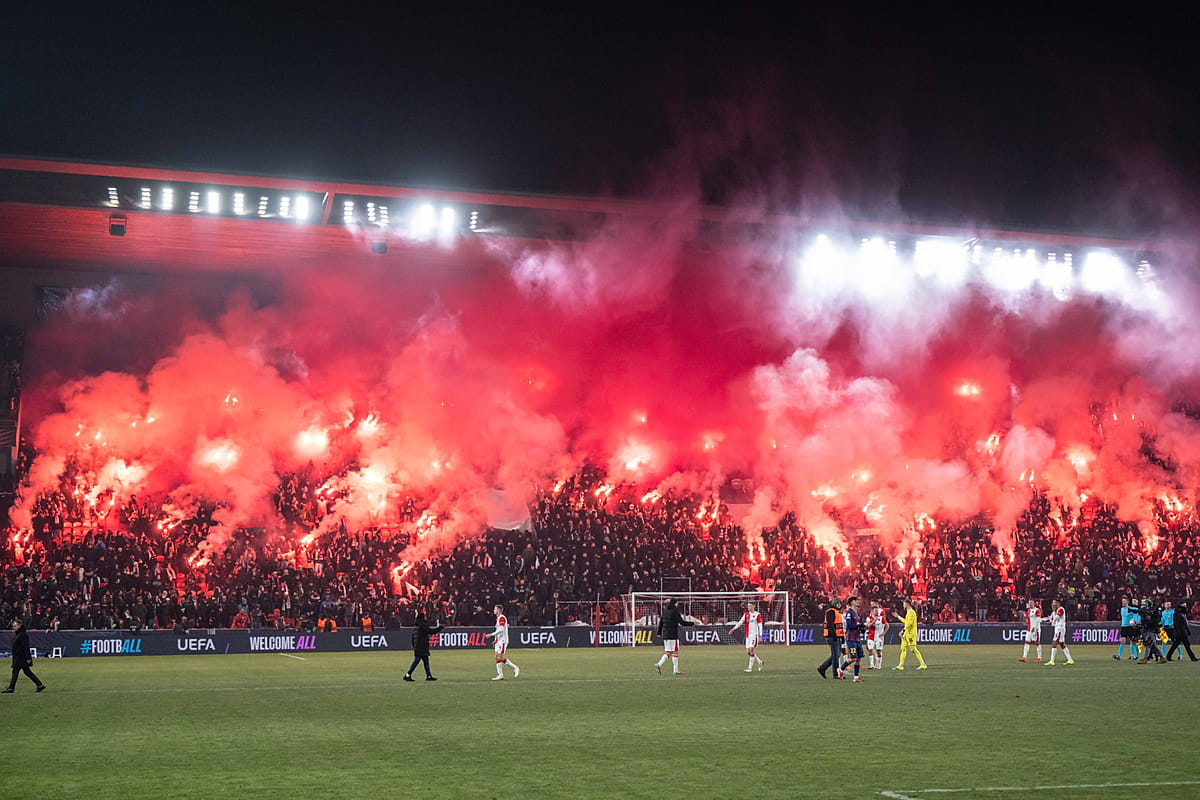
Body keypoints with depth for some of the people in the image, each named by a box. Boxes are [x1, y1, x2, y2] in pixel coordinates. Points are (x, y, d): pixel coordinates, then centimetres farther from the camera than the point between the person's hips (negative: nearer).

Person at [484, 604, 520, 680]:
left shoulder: (502, 618, -14)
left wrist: (491, 634, -20)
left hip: (502, 640, -10)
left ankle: (515, 668, -2)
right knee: (497, 657, 4)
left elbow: (501, 630, -22)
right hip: (498, 640, 10)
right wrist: (496, 639, 20)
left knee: (500, 658, -11)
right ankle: (500, 675, 3)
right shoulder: (498, 618, 17)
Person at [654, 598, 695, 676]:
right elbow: (681, 622, -12)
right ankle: (675, 671, -5)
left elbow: (661, 622, 16)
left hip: (665, 635, 7)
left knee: (668, 652, 11)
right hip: (673, 635, -7)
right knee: (675, 652, -1)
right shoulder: (675, 611, -10)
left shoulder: (665, 611, 11)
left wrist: (659, 633, 23)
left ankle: (659, 665, -3)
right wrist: (692, 623, -3)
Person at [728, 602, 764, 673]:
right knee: (748, 652, 5)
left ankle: (750, 667, -7)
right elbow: (740, 622, 3)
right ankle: (759, 662, 25)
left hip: (754, 635, -6)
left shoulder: (757, 614, -4)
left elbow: (760, 626, -4)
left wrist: (760, 636, -8)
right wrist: (734, 628, -10)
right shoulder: (746, 614, 11)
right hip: (748, 636, 6)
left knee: (751, 650, -13)